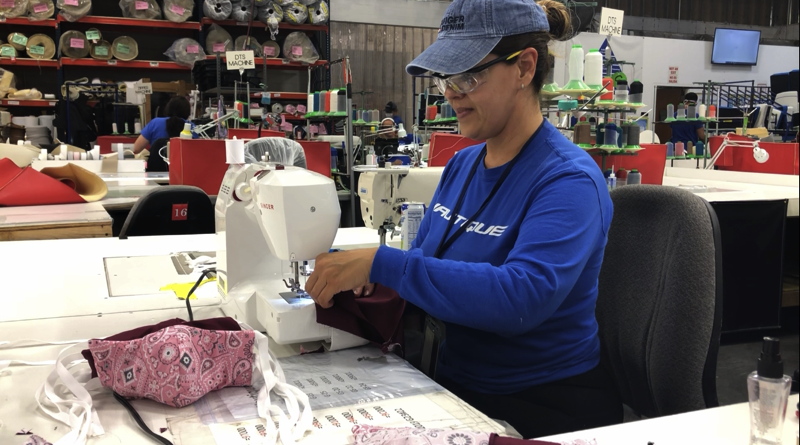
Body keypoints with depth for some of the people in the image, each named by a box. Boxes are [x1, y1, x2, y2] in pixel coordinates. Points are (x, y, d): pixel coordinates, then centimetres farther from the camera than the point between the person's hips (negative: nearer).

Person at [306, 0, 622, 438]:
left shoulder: (568, 179, -19)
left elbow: (523, 297, -34)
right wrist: (351, 267, -11)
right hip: (454, 386, 7)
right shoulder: (461, 165, 5)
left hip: (545, 405, -6)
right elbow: (425, 261, 10)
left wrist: (381, 263, -34)